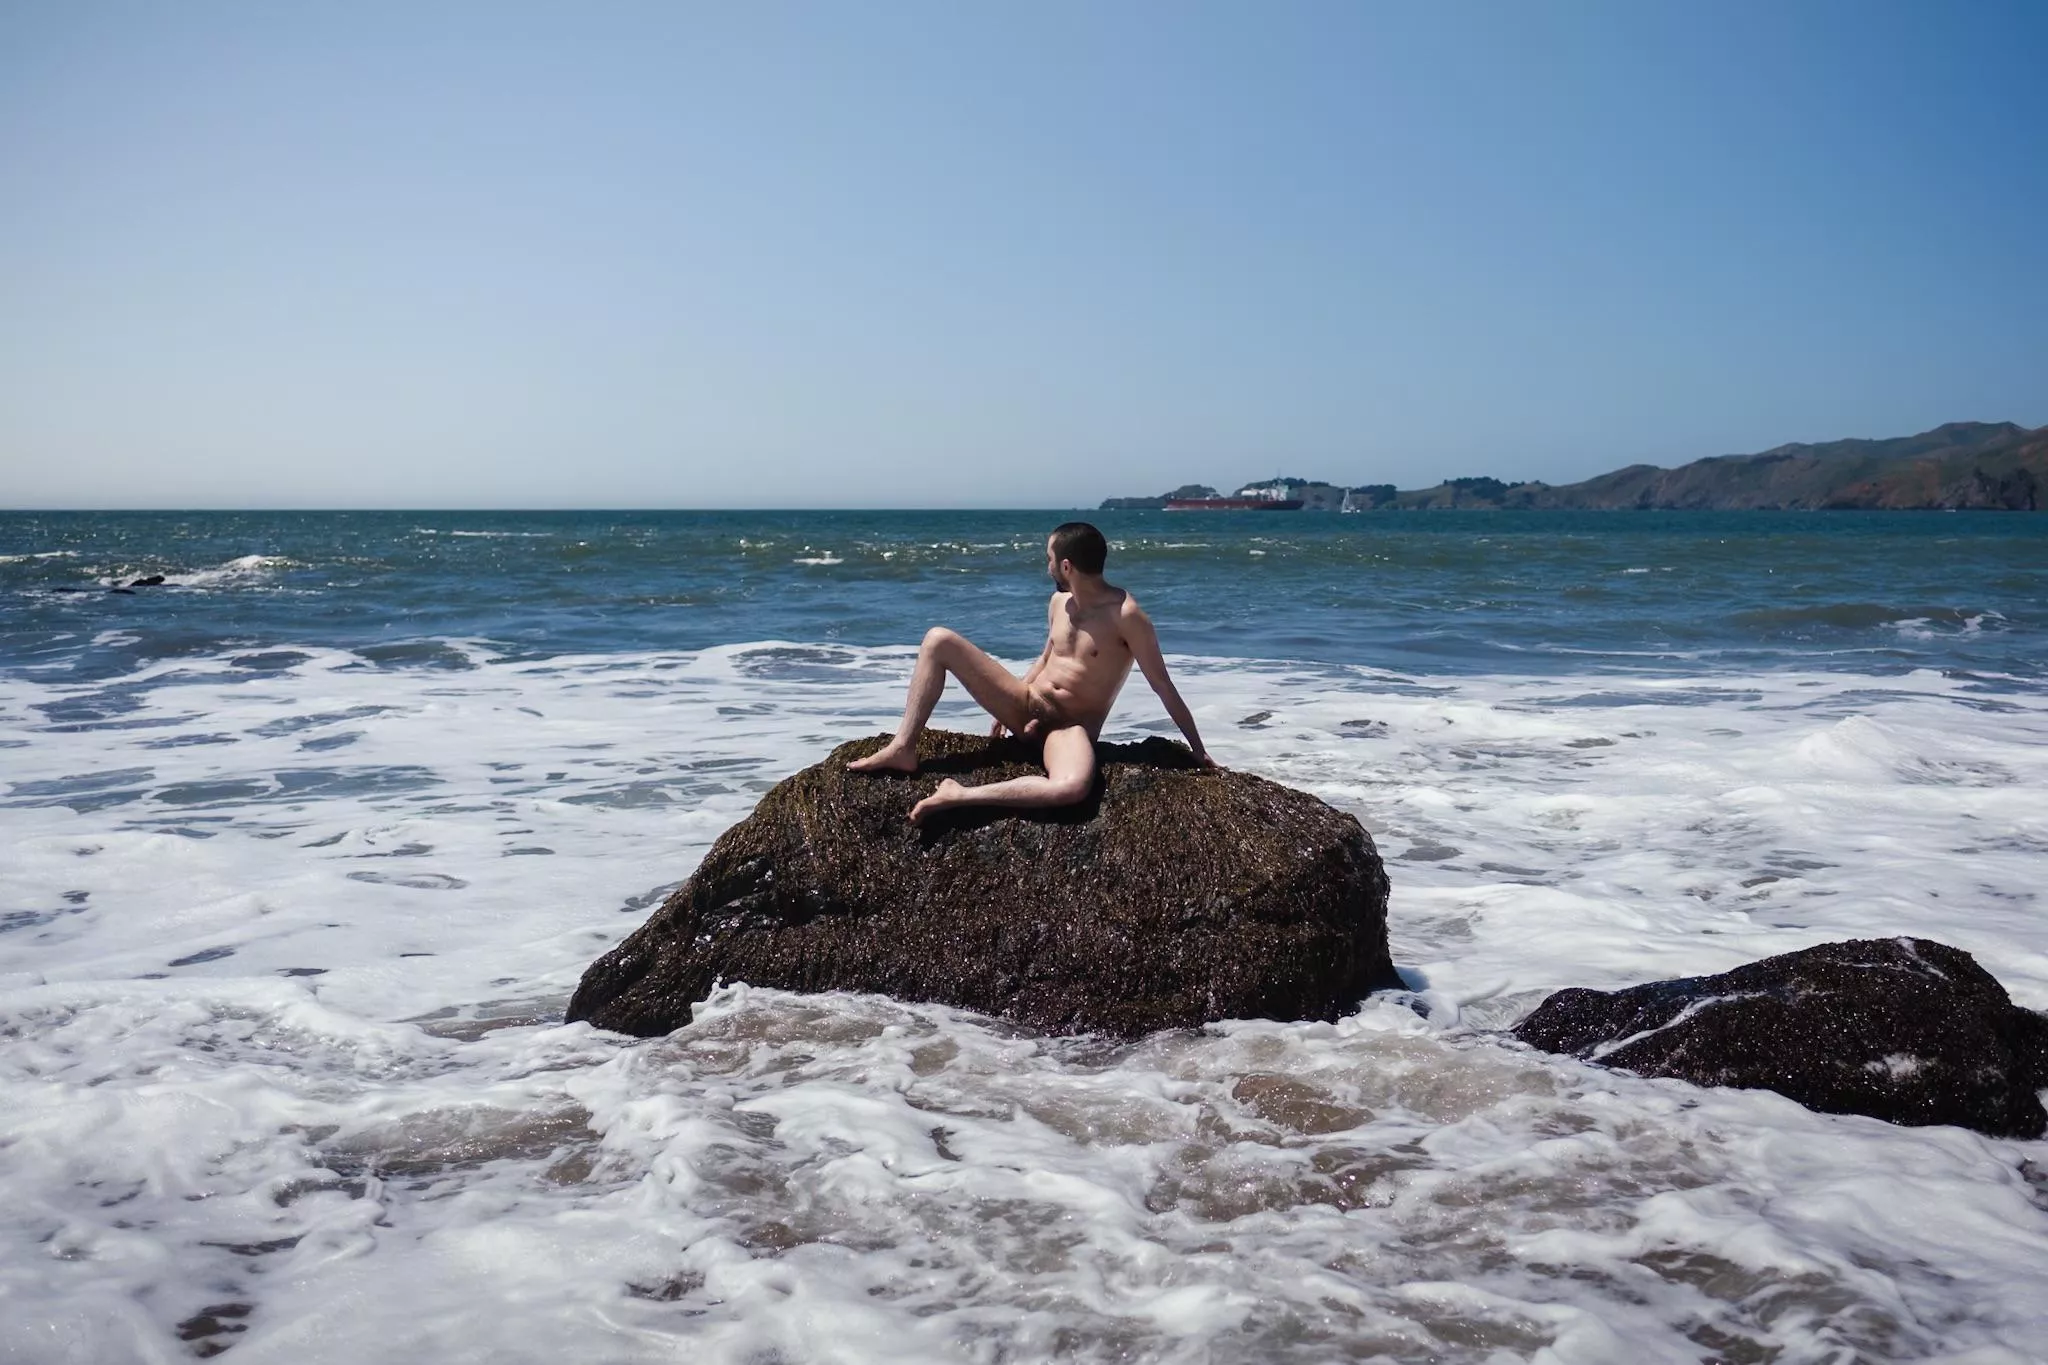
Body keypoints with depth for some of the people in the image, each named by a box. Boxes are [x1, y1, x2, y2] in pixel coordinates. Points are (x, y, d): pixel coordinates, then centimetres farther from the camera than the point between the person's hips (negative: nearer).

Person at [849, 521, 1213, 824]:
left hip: (1070, 727, -6)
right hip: (1026, 707, 7)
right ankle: (903, 749, -11)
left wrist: (1197, 749, -13)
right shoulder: (1059, 601, 4)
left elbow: (1163, 686, -15)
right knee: (939, 640, -6)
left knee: (1074, 787, -44)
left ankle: (962, 796, -38)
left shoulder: (1125, 615, -18)